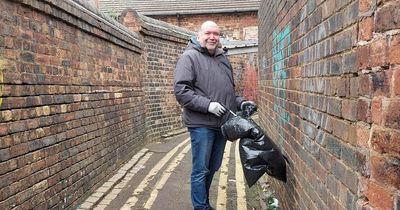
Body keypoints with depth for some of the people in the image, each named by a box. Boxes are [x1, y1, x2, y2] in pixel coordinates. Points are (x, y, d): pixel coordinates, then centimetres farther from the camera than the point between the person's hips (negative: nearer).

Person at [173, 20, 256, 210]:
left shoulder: (222, 58, 17)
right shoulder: (190, 57, -6)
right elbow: (181, 90, -15)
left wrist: (240, 102, 7)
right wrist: (207, 105, -21)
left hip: (222, 123, 8)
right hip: (201, 124, -7)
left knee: (213, 168, 18)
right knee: (201, 171, 3)